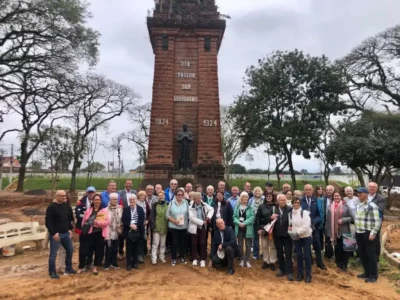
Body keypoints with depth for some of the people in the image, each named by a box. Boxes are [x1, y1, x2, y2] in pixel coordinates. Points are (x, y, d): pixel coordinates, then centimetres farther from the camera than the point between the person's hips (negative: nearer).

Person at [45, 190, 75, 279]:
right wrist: (53, 233, -17)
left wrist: (70, 229, 7)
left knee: (70, 250, 14)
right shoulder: (51, 207, -13)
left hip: (66, 233, 6)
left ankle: (68, 269, 30)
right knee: (53, 253, 2)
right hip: (56, 234, -6)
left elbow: (71, 218, 15)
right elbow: (48, 222, -14)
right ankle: (52, 272, 17)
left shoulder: (67, 206, 5)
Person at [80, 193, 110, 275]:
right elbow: (84, 221, 10)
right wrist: (85, 228, 2)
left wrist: (98, 222, -22)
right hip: (89, 233, 1)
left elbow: (107, 222, -12)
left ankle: (95, 267, 25)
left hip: (100, 234, -1)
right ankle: (81, 267, 21)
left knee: (98, 251, 8)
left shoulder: (104, 210, -4)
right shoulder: (89, 210, 4)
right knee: (85, 250, 2)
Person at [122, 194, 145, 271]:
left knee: (136, 247, 10)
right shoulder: (125, 209, 2)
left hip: (137, 231, 0)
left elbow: (142, 220, -4)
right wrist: (130, 225, -17)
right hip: (128, 231, 0)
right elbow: (123, 220, -4)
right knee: (129, 248, 7)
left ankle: (135, 263, 22)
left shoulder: (140, 209, 1)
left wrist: (136, 225, -17)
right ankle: (129, 264, 17)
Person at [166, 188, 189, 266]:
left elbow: (189, 214, 1)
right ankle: (173, 259, 17)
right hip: (174, 226, -1)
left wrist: (185, 221, -8)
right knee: (174, 242, 4)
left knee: (182, 242, 12)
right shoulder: (171, 203, -4)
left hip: (183, 226, 2)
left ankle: (182, 257, 29)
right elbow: (167, 215, -3)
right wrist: (174, 220, -14)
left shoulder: (186, 203, -3)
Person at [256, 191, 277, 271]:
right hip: (263, 229, 2)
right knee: (264, 246, 11)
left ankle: (272, 262, 19)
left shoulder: (276, 206, -3)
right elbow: (257, 218, -1)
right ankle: (266, 261, 23)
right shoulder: (261, 206, 1)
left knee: (273, 246, 7)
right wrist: (258, 228, -6)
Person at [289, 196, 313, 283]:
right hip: (296, 237, 3)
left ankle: (308, 275, 13)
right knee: (299, 255, 10)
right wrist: (290, 229, -14)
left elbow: (306, 225, -19)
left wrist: (298, 232, -23)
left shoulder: (304, 212, -12)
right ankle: (300, 274, 21)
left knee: (306, 256, 1)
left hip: (306, 236, -3)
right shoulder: (290, 214, 1)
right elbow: (289, 225, 8)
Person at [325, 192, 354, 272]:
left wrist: (343, 220, -16)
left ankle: (344, 265, 21)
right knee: (337, 249, 9)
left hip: (344, 232, -1)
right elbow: (328, 220, 3)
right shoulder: (330, 207, 2)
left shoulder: (345, 206, -1)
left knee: (345, 249, 4)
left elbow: (352, 217, -2)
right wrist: (328, 232, 2)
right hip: (334, 232, 1)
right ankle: (339, 265, 25)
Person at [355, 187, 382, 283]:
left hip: (368, 234, -8)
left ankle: (373, 275, 17)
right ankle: (367, 272, 29)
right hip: (359, 233, 8)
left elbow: (377, 221, -16)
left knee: (371, 255, 4)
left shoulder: (371, 205, -14)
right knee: (362, 254, 15)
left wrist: (373, 233, -19)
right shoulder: (358, 205, 11)